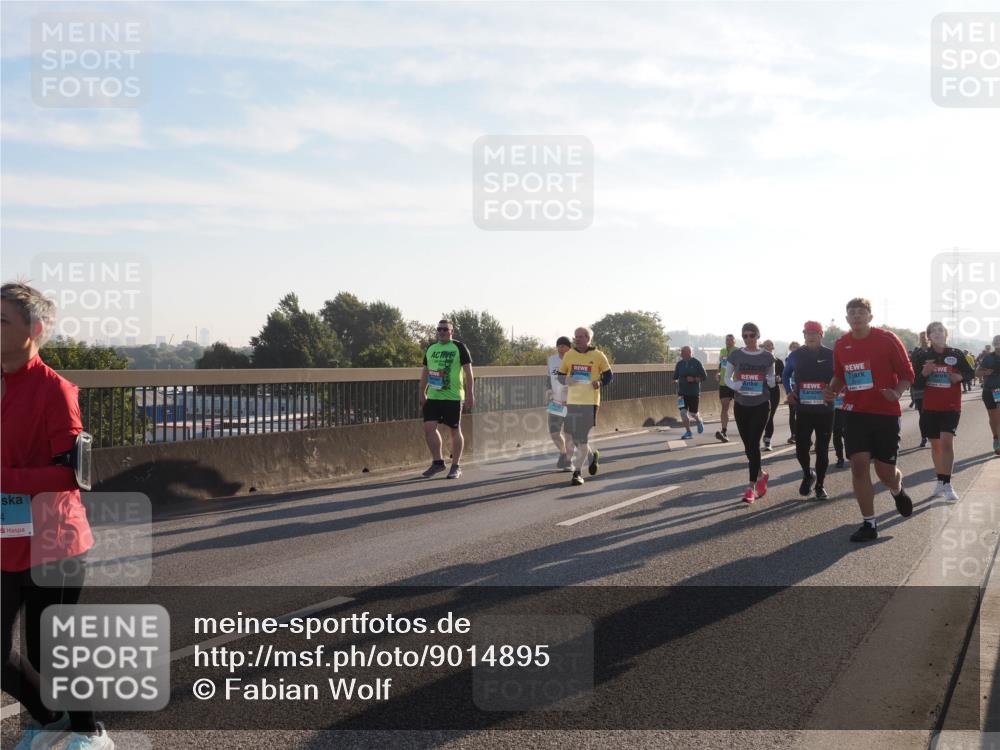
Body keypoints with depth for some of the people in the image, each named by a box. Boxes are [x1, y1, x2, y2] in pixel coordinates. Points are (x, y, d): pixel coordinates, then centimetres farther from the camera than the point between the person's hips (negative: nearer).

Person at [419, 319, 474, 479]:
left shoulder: (459, 348, -2)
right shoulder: (431, 349, 13)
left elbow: (468, 373, -5)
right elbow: (425, 372, 19)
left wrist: (470, 394, -10)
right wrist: (422, 393, 14)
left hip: (453, 397, -5)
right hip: (433, 396, 5)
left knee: (455, 430, 2)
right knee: (429, 427, -5)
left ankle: (456, 466, 12)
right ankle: (438, 462, 11)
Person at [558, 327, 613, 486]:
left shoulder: (598, 356, -2)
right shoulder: (569, 355, 5)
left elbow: (609, 376, 6)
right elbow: (560, 375, 13)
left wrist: (600, 383, -14)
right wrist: (566, 380, -11)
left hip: (590, 402, -3)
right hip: (572, 401, 3)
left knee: (582, 438, -5)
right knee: (573, 438, 7)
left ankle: (578, 472, 3)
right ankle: (592, 456, 35)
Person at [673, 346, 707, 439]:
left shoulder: (697, 363, -4)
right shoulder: (679, 363, 5)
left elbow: (704, 376, -3)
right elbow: (675, 377, 13)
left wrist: (694, 379, -17)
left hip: (694, 393, -3)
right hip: (682, 393, 3)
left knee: (693, 413, 2)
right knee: (683, 412, -9)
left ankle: (699, 422, 37)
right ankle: (688, 432, 1)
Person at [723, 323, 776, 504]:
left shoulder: (767, 356, -1)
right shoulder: (735, 356, 0)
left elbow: (772, 379, 11)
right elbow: (727, 378, 8)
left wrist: (771, 381, -12)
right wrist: (734, 385, -14)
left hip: (761, 405, -2)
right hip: (741, 405, 2)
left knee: (754, 444, -10)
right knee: (748, 446, 9)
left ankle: (751, 487, -6)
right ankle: (760, 474, 35)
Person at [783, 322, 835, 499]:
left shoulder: (831, 355, -3)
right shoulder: (796, 355, 3)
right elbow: (786, 375, 20)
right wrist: (789, 392, 7)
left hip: (825, 410, -1)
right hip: (803, 410, 1)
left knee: (822, 450, 6)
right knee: (801, 448, -5)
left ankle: (820, 485, 22)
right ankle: (807, 474, 25)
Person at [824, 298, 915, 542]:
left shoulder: (887, 339, -7)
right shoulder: (841, 345, 4)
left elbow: (907, 373, -3)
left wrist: (897, 393, -21)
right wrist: (833, 390, -1)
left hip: (886, 412, -3)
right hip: (855, 412, 3)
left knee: (885, 471, 1)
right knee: (859, 465, -6)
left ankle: (897, 490, 39)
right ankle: (869, 524, 3)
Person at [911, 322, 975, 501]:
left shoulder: (956, 354, -1)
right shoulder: (922, 357, 1)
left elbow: (971, 374, 9)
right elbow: (916, 384, 3)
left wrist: (960, 376, -13)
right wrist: (924, 373, -18)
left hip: (951, 407, -2)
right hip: (929, 408, 2)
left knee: (947, 442, -16)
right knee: (935, 445, 11)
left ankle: (947, 484, -13)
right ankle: (940, 482, 25)